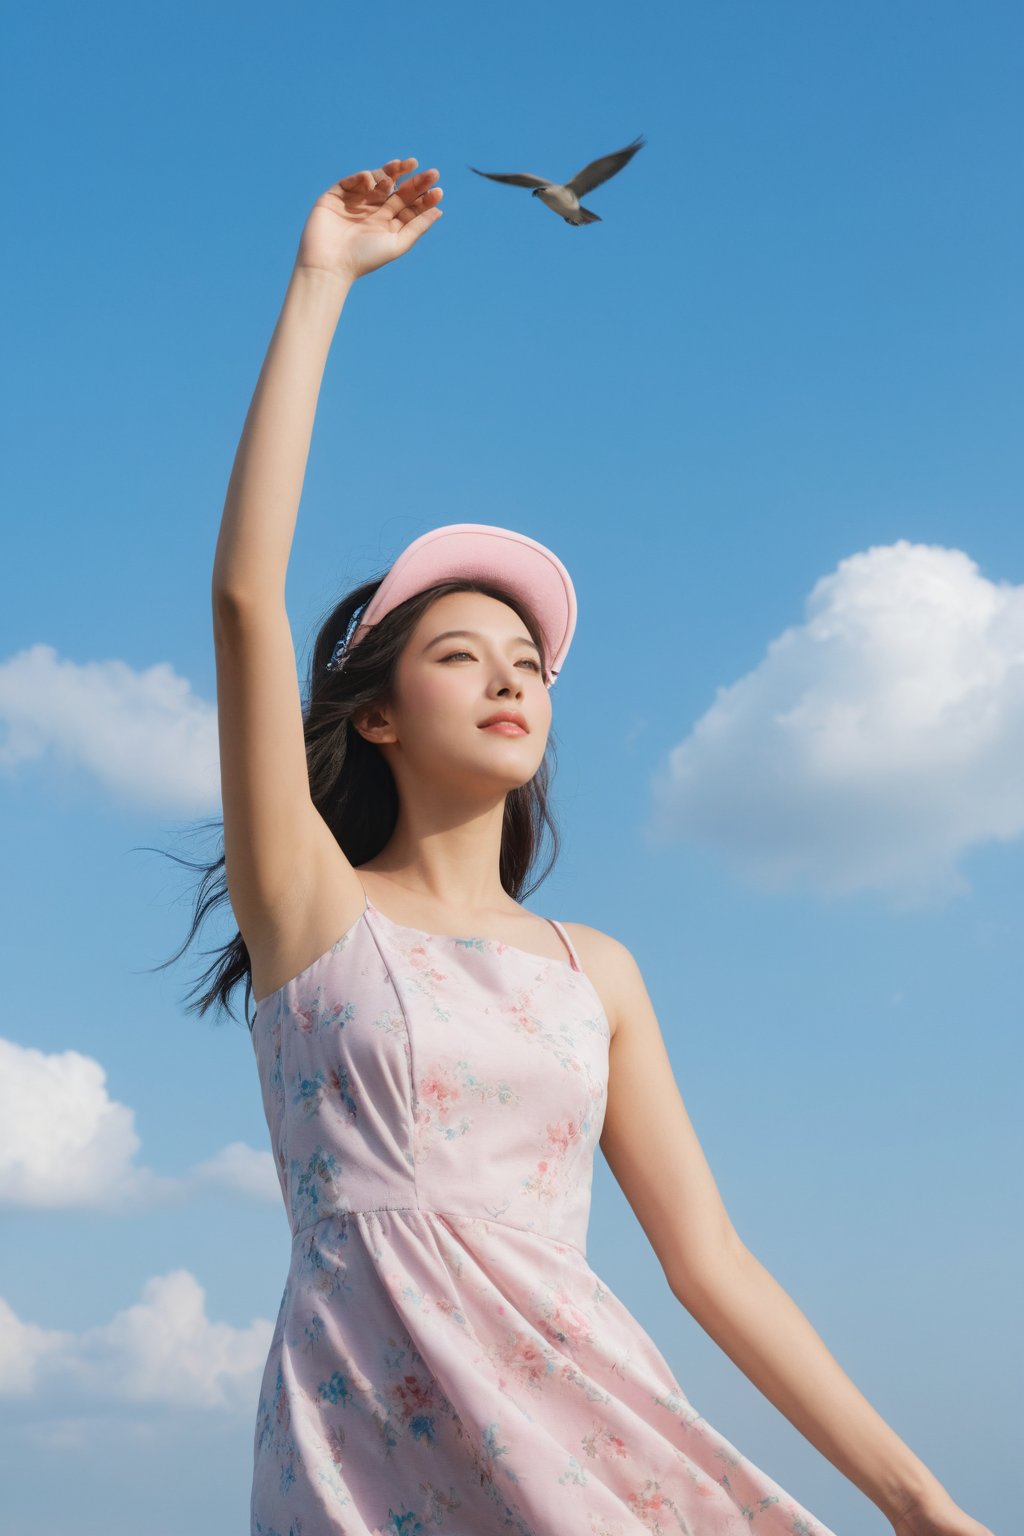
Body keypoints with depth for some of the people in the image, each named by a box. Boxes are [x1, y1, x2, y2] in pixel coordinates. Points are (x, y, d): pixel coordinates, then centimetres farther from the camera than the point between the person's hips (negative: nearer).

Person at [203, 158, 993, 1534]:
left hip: (583, 1421, 3)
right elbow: (246, 592, -7)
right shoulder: (311, 907, 4)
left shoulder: (595, 970, 13)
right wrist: (321, 281, -3)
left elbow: (709, 1259, 11)